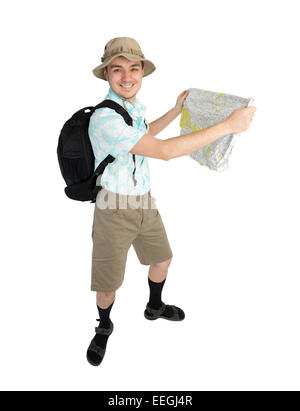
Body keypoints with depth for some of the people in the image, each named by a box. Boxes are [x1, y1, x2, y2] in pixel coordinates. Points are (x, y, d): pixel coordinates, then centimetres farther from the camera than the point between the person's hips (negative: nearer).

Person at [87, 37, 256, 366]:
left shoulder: (134, 105, 4)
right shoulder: (104, 118, -26)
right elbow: (164, 151, -33)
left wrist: (176, 110, 23)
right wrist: (228, 125, -30)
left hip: (144, 202, 8)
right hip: (114, 208, -8)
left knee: (162, 258, 23)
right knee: (108, 285, 6)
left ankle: (154, 307, 52)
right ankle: (104, 327, 39)